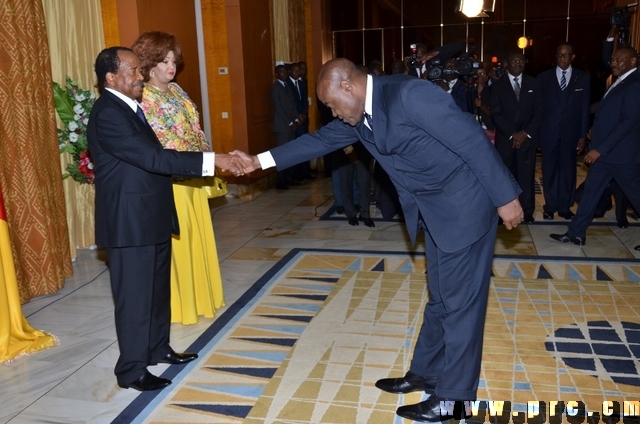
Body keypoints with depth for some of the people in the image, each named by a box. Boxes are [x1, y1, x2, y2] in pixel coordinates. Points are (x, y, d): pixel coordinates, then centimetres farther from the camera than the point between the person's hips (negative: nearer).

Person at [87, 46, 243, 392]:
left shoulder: (128, 107, 12)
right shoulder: (107, 114, -19)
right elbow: (153, 157, -27)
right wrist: (212, 160, -28)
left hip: (151, 218, 10)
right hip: (130, 223, -10)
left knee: (157, 289, 19)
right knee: (135, 296, 2)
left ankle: (158, 348, 36)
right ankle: (132, 370, 17)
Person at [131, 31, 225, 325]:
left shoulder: (175, 90, 12)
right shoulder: (144, 98, -13)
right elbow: (159, 142, -19)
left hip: (192, 175, 8)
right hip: (171, 178, -8)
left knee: (197, 235, 15)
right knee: (178, 240, 1)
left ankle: (199, 295, 30)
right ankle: (181, 303, 16)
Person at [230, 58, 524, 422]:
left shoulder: (409, 94, -23)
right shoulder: (358, 117, 5)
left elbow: (472, 138, -22)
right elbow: (320, 141, 14)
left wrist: (505, 197, -20)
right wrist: (260, 161, 13)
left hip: (465, 205, -9)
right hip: (436, 212, 9)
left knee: (460, 302, 2)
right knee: (441, 298, 20)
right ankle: (426, 373, 35)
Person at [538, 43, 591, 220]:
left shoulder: (584, 78, 4)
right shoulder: (543, 78, 4)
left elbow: (585, 109, 3)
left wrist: (583, 135, -1)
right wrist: (536, 133, -2)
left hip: (572, 133, 0)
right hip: (549, 132, 0)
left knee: (568, 171, 6)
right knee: (549, 171, 6)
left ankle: (565, 206, 17)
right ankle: (550, 206, 18)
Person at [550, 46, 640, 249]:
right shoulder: (620, 82, 14)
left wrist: (599, 149, -25)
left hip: (621, 153, -9)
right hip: (605, 151, 9)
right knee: (590, 191, 9)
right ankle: (576, 233, 15)